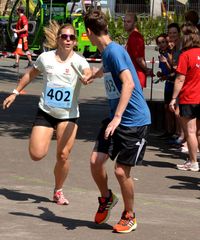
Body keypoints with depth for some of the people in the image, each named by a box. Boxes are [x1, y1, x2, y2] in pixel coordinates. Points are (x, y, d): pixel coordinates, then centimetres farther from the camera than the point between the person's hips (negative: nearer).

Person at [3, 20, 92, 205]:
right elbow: (31, 75, 16)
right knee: (37, 154, -10)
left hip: (69, 115, -1)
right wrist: (15, 93, 17)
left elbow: (88, 72, -33)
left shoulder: (79, 61, -10)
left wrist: (88, 77, -57)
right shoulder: (46, 58, -2)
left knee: (63, 155, -6)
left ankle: (58, 191, 18)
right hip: (45, 112, 1)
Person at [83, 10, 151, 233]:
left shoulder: (114, 51, -18)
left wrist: (117, 117, -32)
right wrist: (94, 74, 58)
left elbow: (128, 83, -28)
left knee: (121, 171, -4)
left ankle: (129, 216, 15)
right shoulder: (106, 52, 9)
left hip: (134, 120, -8)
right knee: (95, 160, -2)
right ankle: (106, 198, 24)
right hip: (116, 117, 8)